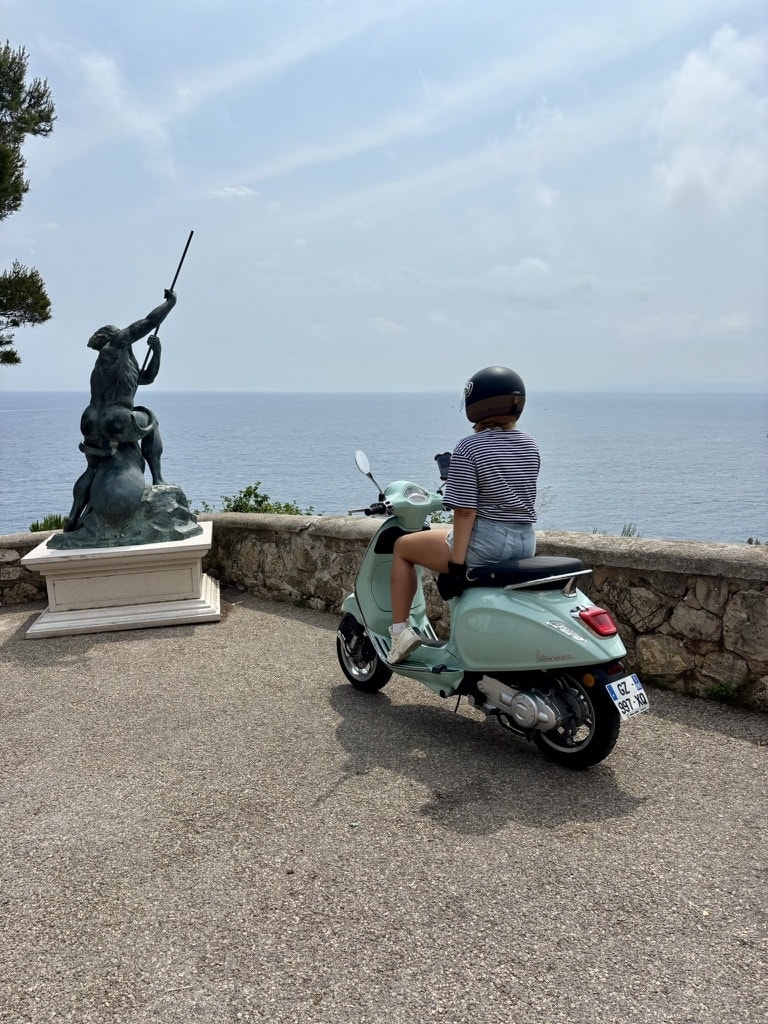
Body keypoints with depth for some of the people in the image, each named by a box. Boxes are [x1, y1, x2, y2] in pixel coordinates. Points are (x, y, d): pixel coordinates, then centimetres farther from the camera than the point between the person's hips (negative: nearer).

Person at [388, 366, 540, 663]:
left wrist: (457, 561, -15)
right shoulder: (530, 446, 7)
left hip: (486, 543, -7)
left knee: (403, 547, 14)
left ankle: (400, 631, 11)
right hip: (526, 543, 8)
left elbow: (465, 510, -18)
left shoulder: (468, 448, -13)